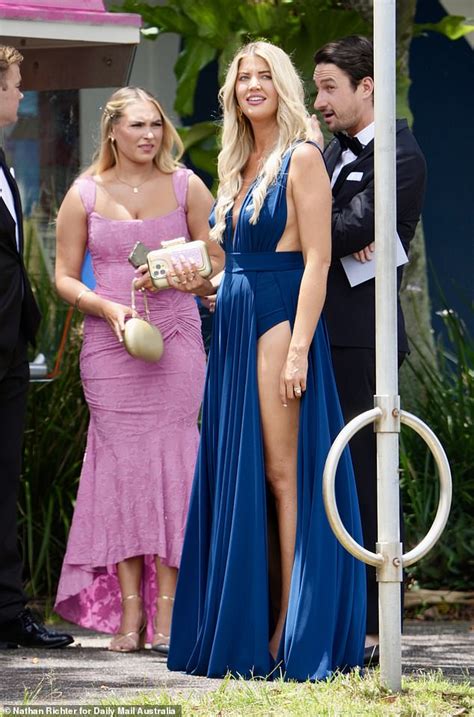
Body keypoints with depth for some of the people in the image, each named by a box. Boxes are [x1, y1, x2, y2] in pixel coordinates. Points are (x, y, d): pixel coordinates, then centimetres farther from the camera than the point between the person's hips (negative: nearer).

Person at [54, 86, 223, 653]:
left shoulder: (184, 186, 7)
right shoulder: (84, 195, 7)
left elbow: (218, 260, 10)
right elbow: (64, 276, 8)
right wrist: (108, 307, -9)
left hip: (175, 340, 0)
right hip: (109, 346, 0)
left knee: (170, 465, -6)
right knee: (121, 466, -3)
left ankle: (166, 615, -4)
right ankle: (128, 611, 1)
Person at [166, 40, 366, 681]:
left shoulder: (301, 159, -6)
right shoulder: (239, 167, 18)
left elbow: (316, 261, -13)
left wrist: (298, 349, -20)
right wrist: (202, 282, 6)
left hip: (280, 326, -8)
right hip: (234, 329, 8)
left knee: (282, 473, -8)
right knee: (237, 477, 7)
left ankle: (292, 629, -5)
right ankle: (250, 622, 11)